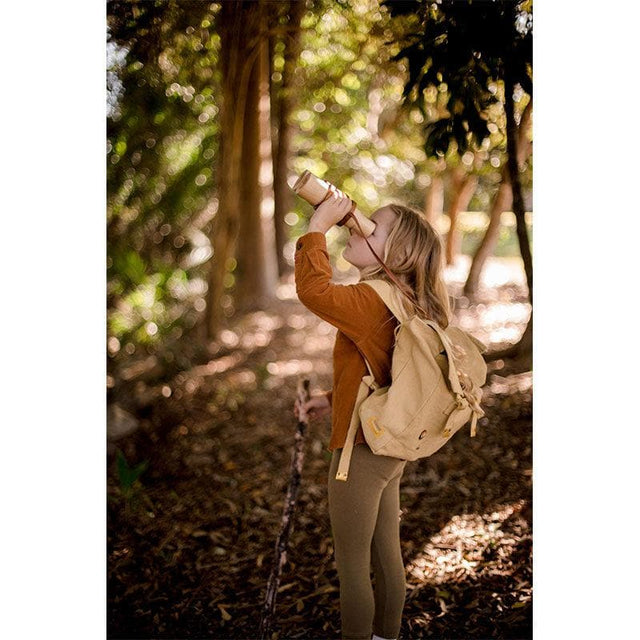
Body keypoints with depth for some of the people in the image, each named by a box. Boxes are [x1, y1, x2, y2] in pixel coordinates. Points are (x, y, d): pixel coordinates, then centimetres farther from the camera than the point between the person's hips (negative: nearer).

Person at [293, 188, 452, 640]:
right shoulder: (403, 304, 9)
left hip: (362, 451, -10)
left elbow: (314, 290, -36)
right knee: (387, 557, 22)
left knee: (352, 567, 7)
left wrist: (318, 226, -25)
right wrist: (333, 399, 12)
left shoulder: (373, 301, -22)